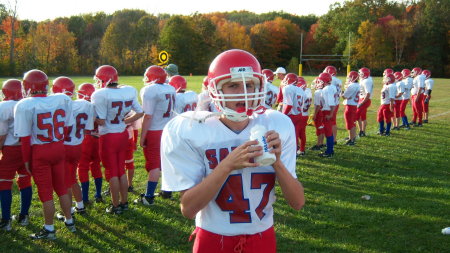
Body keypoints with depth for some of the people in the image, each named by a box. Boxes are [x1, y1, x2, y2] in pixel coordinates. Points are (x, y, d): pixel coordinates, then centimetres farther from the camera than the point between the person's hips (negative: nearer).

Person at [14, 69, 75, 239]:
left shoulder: (25, 105, -16)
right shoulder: (62, 100, -4)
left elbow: (25, 137, -12)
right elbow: (67, 127, 3)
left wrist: (26, 159, -2)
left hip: (39, 152, -4)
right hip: (59, 149, 4)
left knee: (45, 192, 7)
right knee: (61, 187, 20)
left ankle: (49, 230, 19)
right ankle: (69, 222, 32)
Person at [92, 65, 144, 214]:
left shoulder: (100, 95, -18)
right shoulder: (129, 91, 0)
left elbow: (101, 121, -19)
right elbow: (139, 113, 6)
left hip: (108, 136, -6)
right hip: (123, 134, 6)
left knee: (112, 172, 7)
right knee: (121, 170, 19)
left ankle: (116, 206, 16)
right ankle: (124, 202, 28)